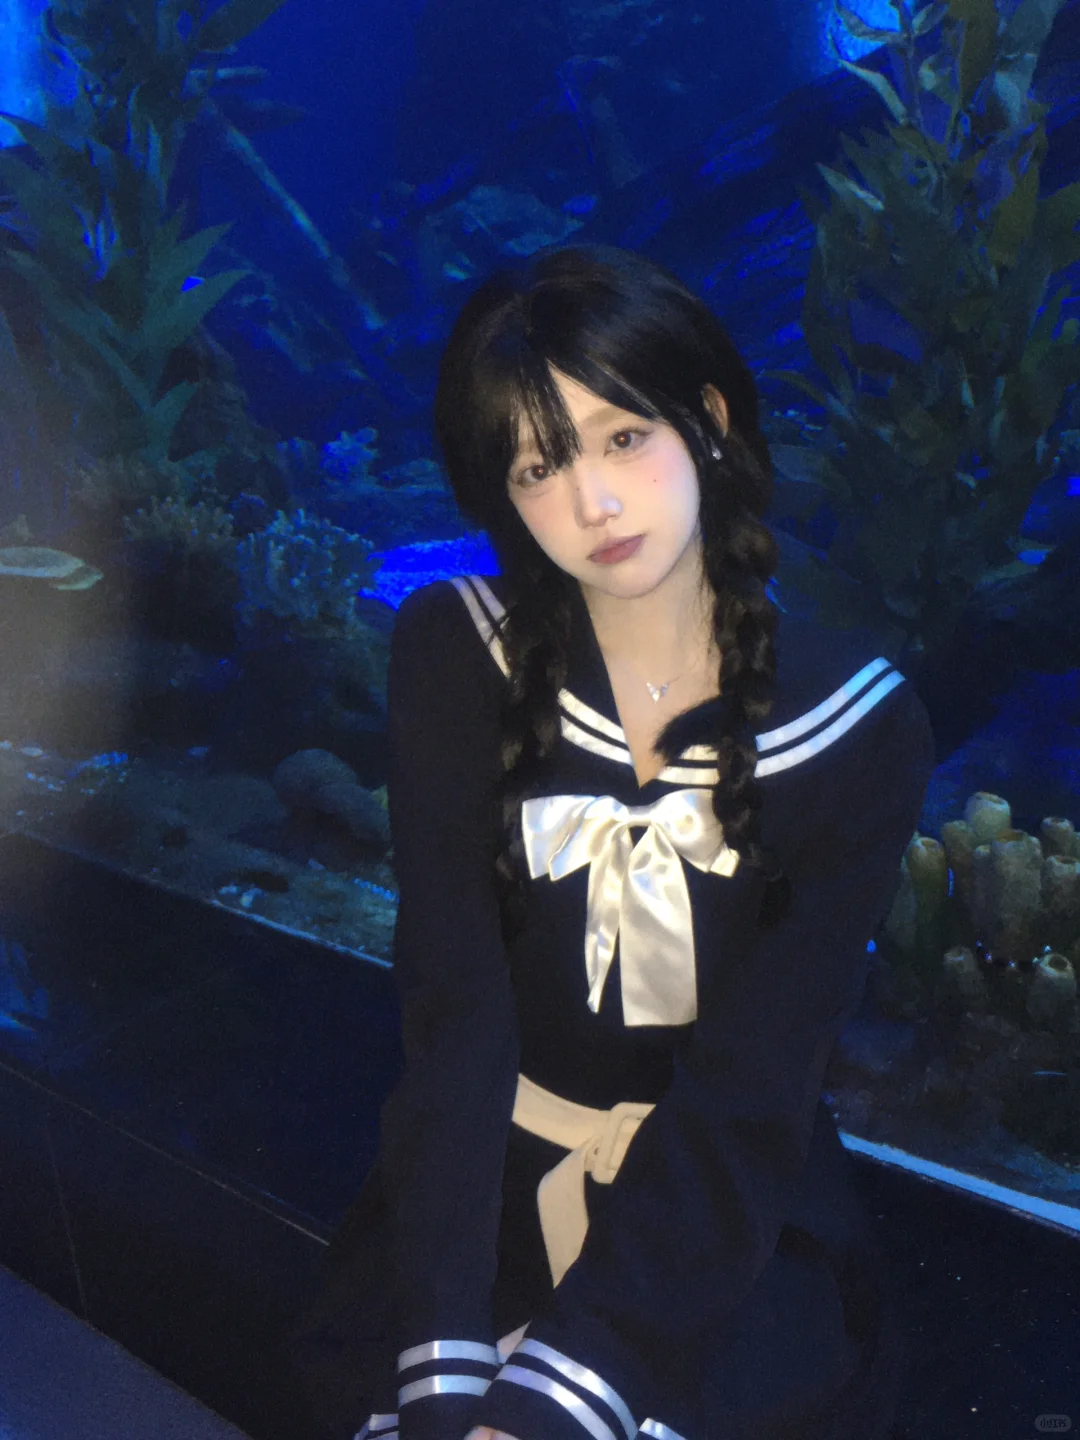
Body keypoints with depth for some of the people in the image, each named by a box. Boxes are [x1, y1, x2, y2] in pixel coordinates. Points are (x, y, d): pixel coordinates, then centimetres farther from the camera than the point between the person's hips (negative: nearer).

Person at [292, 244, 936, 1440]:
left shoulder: (863, 725, -10)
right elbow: (453, 1009, -15)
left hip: (730, 1213, 0)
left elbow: (750, 1085, -14)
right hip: (492, 1174, 1)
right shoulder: (457, 654, -8)